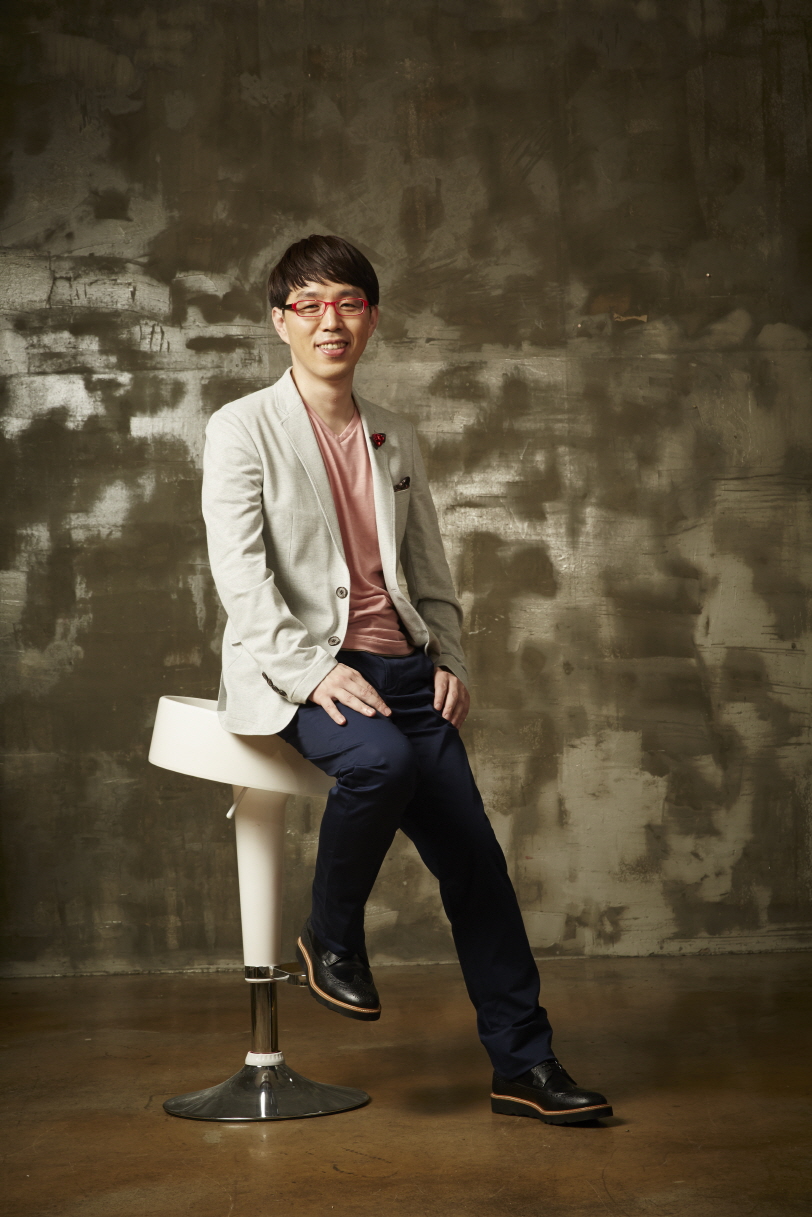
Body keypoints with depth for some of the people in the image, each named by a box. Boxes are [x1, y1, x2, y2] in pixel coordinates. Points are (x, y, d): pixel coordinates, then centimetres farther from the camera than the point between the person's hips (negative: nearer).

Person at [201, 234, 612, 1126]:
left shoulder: (396, 441, 18)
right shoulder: (243, 430, 2)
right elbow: (241, 576, -9)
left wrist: (448, 661, 6)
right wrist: (313, 672, -19)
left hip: (400, 666, 5)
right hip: (295, 668, -5)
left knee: (473, 857, -4)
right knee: (379, 759, -35)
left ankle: (524, 1063, 7)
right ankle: (330, 937, -7)